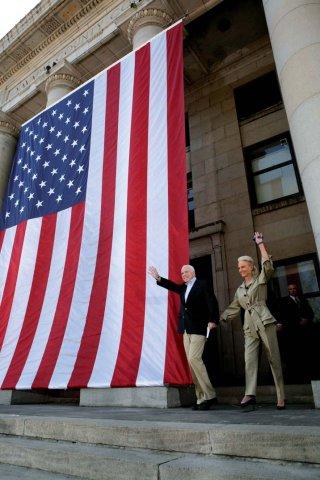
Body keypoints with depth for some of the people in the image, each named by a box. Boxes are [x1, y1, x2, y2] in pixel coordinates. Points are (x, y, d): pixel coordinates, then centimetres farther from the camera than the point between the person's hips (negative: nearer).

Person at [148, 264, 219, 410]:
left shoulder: (202, 285, -3)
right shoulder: (183, 288, 17)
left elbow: (212, 302, -10)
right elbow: (172, 286, 5)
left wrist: (213, 321, -20)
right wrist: (158, 278, -8)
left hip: (198, 328, -7)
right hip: (186, 330, 7)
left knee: (194, 359, -16)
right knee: (192, 362, 5)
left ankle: (209, 395, -5)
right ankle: (202, 398, 11)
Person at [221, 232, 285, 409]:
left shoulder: (261, 279, 7)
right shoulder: (240, 289, 21)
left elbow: (268, 265, -11)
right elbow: (233, 308, 23)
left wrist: (260, 244, -10)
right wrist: (219, 319, 17)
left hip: (264, 321, -5)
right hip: (249, 325, 5)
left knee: (274, 358, -2)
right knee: (249, 359, -8)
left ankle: (281, 397, 5)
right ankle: (250, 394, -14)